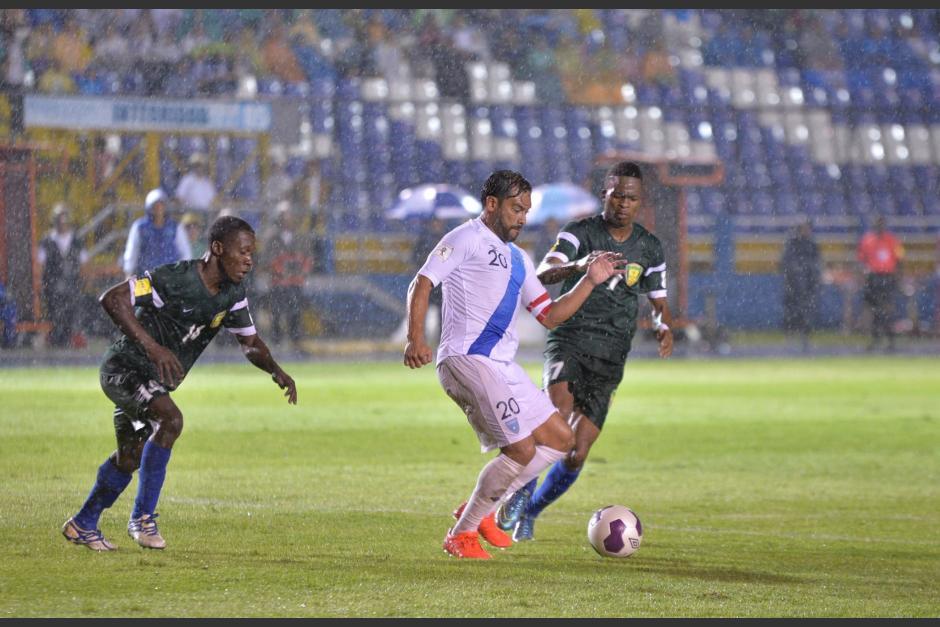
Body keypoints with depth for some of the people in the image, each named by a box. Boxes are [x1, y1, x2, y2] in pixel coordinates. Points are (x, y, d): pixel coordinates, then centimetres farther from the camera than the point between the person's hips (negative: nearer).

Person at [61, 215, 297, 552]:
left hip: (155, 382, 9)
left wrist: (276, 371, -10)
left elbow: (250, 341, 10)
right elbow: (112, 298, -30)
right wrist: (151, 345, -37)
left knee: (129, 459, 18)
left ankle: (82, 525, 38)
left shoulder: (231, 294, -2)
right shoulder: (175, 278, -26)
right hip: (124, 369, -9)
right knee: (171, 419, -30)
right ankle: (143, 517, -22)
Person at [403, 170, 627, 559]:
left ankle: (480, 510, 13)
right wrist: (415, 339, -25)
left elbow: (549, 316, 23)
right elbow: (421, 285, -11)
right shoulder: (466, 240, -1)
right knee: (522, 450, -16)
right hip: (466, 359, -9)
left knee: (560, 440, 8)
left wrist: (591, 281, 14)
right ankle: (462, 534, -4)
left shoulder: (517, 259, 24)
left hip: (502, 366, 9)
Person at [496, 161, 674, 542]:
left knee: (576, 455, -4)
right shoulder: (579, 234, -3)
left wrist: (664, 326, -6)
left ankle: (530, 511, 22)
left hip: (609, 360, 3)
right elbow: (543, 274, -20)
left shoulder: (649, 248, 9)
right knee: (557, 410, -34)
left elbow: (658, 303, 19)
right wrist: (578, 266, -42)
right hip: (569, 342, -3)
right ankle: (524, 485, -12)